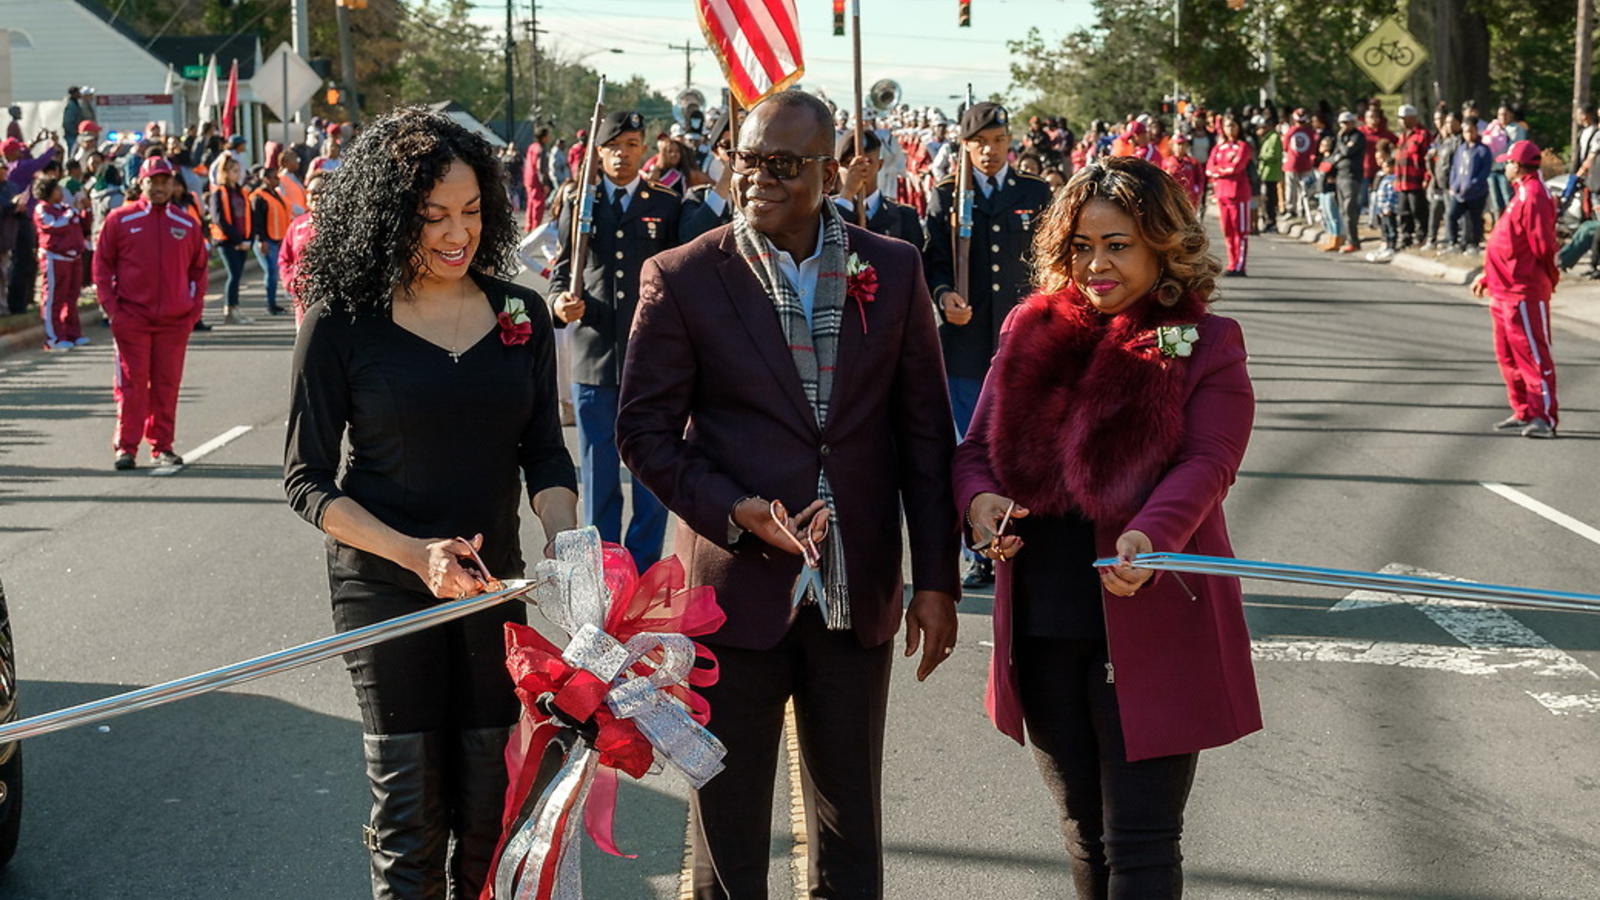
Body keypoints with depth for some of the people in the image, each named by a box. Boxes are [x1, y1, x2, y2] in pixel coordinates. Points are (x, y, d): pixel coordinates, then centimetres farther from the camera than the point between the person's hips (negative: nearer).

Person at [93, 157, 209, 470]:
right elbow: (102, 265, 4)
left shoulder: (187, 224, 9)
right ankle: (126, 447, 3)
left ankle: (162, 446, 14)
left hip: (175, 320, 2)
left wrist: (195, 309, 5)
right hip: (132, 318, -2)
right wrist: (112, 308, -4)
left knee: (167, 384, 5)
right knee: (131, 384, -2)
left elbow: (199, 269, 15)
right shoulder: (120, 220, 2)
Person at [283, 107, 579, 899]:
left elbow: (544, 453, 6)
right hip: (383, 589, -3)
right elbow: (307, 479, -7)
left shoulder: (518, 314, 3)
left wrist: (563, 544, -14)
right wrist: (416, 554, -20)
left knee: (488, 805, 7)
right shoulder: (341, 323, -8)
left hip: (495, 584, 3)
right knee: (409, 812, 1)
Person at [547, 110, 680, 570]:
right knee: (598, 475, 8)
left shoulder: (667, 206, 6)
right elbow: (561, 272, 12)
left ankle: (645, 569, 13)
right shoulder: (579, 206, 9)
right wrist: (560, 302, -10)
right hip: (594, 358, 1)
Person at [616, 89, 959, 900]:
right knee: (727, 834, 8)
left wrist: (936, 580, 2)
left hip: (858, 594, 2)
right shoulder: (683, 279, -5)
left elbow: (925, 431, 5)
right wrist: (736, 512, -18)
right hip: (736, 587, -2)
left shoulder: (893, 271, 2)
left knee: (851, 832, 15)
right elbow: (644, 432, -3)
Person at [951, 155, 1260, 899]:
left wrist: (1151, 535, -34)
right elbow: (979, 444, 8)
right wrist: (980, 499, -15)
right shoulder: (1033, 333, 8)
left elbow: (1207, 463, -15)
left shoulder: (1205, 345, -4)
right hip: (1042, 633, 5)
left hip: (1150, 632, -5)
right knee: (1084, 835, 19)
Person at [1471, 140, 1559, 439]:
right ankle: (1524, 412, 22)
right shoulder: (1521, 193, 17)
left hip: (1523, 291, -11)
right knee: (1507, 355, 15)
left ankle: (1545, 417, -7)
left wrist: (1548, 280, -13)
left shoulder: (1533, 196, -16)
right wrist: (1487, 277, 23)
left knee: (1532, 353, -8)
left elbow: (1542, 246, -19)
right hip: (1505, 291, 11)